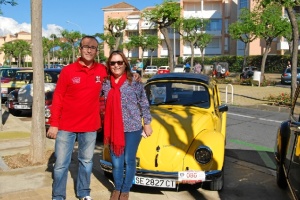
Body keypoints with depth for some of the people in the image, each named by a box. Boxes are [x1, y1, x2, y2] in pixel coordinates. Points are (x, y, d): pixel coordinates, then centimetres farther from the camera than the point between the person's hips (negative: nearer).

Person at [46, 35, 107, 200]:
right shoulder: (67, 71, -6)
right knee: (61, 164, 5)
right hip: (66, 126, -2)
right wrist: (53, 124, -8)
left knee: (86, 161, 16)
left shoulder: (102, 71, 0)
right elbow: (57, 98, -5)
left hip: (90, 126, 2)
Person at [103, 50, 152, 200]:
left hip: (132, 128, -2)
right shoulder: (105, 83, 3)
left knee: (129, 161, 9)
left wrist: (147, 123, 0)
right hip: (113, 129, 2)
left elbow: (144, 104, -1)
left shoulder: (135, 83, -5)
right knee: (116, 162, 10)